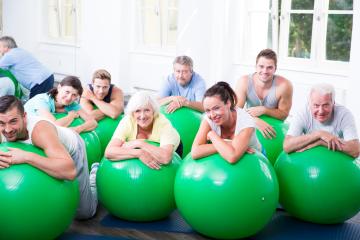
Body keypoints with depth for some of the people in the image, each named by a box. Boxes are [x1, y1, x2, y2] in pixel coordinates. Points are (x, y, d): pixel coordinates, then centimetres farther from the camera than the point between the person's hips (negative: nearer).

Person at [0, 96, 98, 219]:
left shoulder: (40, 130, -47)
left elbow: (70, 171, -57)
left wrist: (26, 156, -63)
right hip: (44, 150, 5)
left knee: (83, 213, 4)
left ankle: (95, 173, 29)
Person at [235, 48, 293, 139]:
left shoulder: (284, 86, -20)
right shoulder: (244, 82, -16)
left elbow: (284, 114, -7)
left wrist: (264, 110, -25)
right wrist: (257, 121, -39)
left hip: (274, 128, 0)